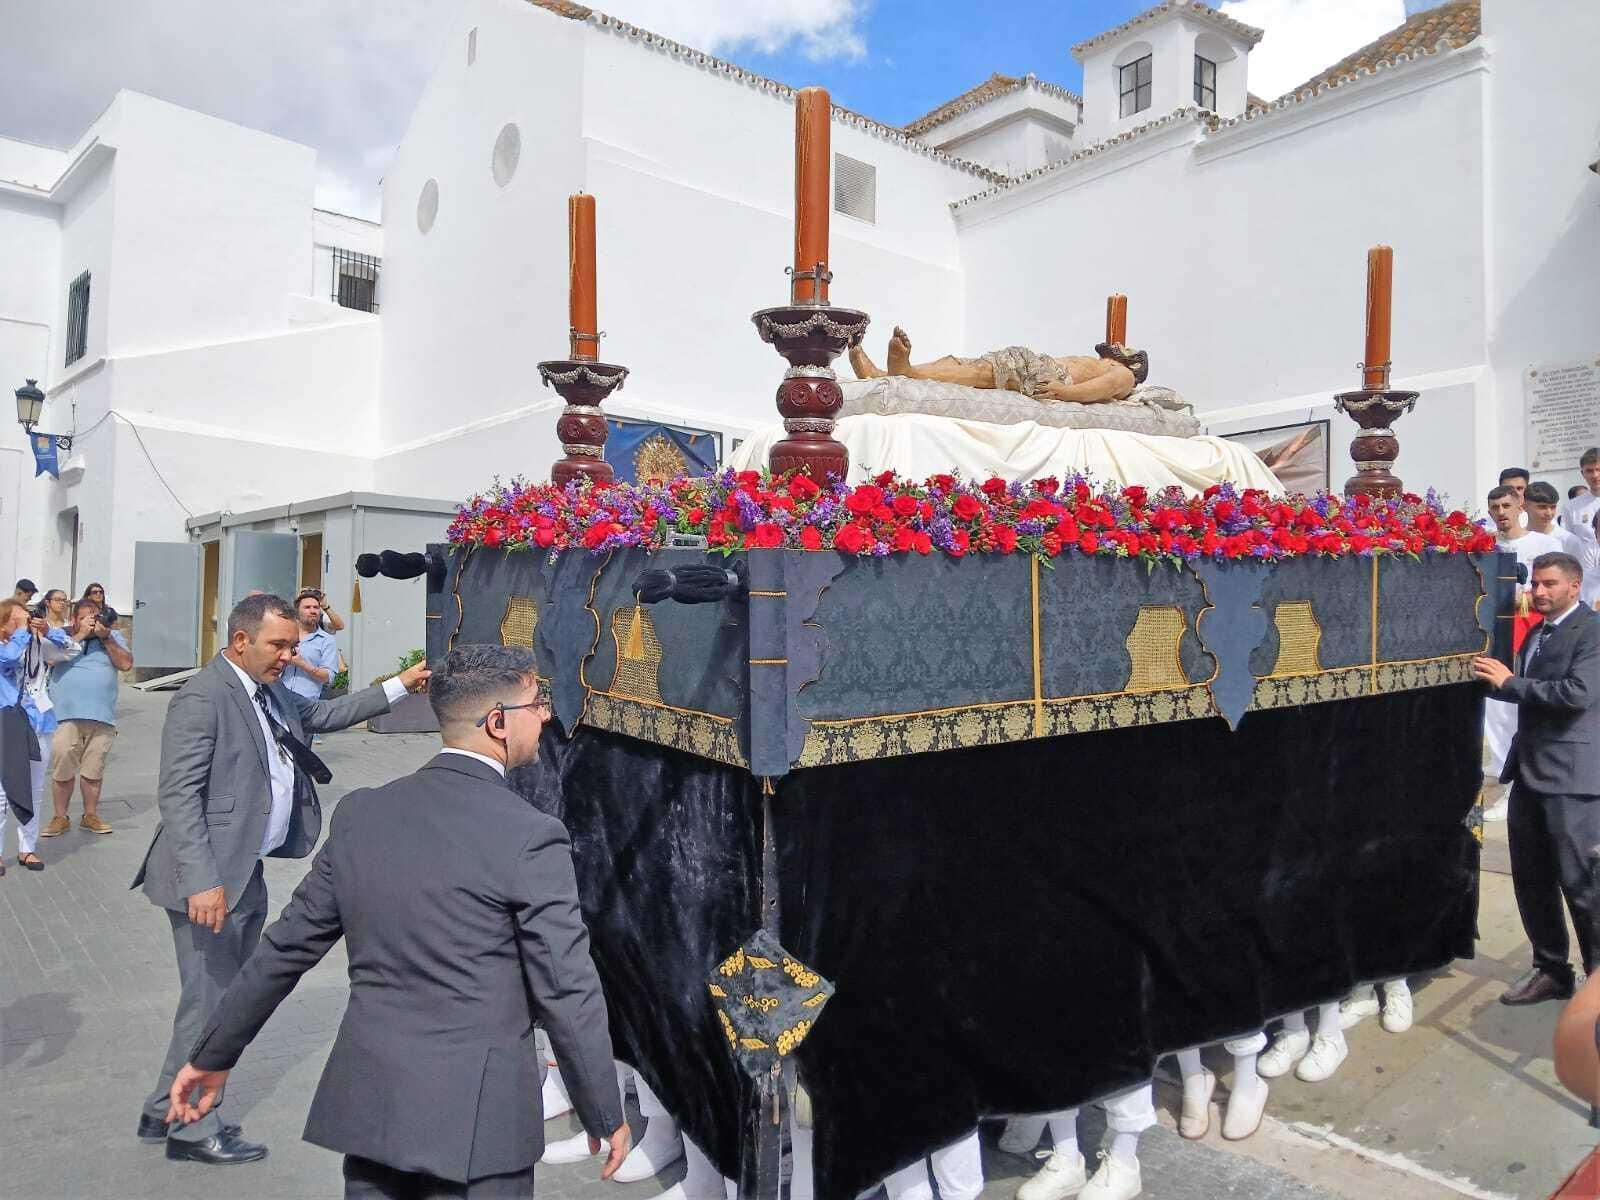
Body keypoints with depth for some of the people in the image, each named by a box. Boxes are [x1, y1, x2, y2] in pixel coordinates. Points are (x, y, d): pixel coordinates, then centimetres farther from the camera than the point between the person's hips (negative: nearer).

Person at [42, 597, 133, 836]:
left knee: (94, 769, 7)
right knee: (63, 769, 0)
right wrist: (80, 635, -11)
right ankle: (60, 817, 13)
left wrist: (105, 637, -7)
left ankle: (90, 815, 19)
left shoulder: (113, 636, 12)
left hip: (103, 717, 1)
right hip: (67, 715, -1)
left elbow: (126, 664, 0)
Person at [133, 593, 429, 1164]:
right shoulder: (203, 697, -17)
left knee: (229, 996, 18)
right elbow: (179, 795, -21)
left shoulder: (268, 692, 10)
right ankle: (192, 1129, 20)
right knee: (210, 1000, 3)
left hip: (246, 872, 9)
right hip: (212, 880, -9)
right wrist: (202, 882, -25)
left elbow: (323, 713, 24)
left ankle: (166, 1112, 34)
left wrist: (400, 685, 16)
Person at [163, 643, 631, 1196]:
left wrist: (211, 1054, 20)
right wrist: (606, 1115, -1)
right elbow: (568, 993, -14)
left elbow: (286, 946, 6)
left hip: (368, 1098, 5)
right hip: (478, 1115, -5)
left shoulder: (361, 813, -1)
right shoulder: (530, 836, -18)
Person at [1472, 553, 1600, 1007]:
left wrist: (1510, 683, -16)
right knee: (1531, 879, 14)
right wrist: (1497, 679, 1)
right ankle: (1550, 970, 27)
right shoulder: (1536, 633, 15)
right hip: (1530, 770, 8)